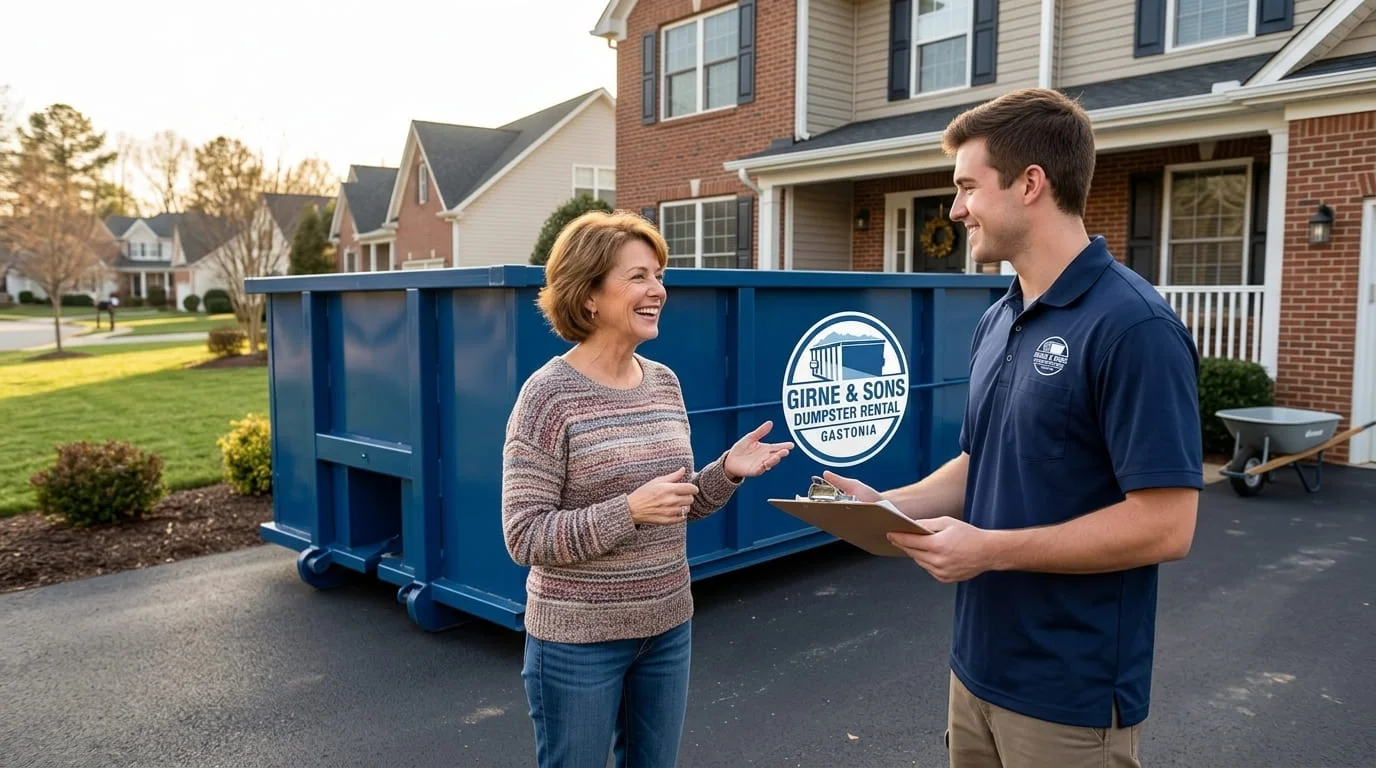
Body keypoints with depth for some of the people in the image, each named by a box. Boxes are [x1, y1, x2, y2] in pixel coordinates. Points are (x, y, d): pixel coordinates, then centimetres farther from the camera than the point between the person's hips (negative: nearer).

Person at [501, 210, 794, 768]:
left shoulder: (665, 383, 3)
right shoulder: (549, 395, -16)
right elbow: (525, 538, -18)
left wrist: (726, 471, -8)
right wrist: (629, 511, -29)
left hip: (667, 627, 6)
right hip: (578, 639, -6)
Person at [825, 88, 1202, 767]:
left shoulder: (1133, 326, -19)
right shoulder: (996, 322, 7)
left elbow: (1165, 525, -22)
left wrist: (990, 549, -21)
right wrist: (887, 503, 0)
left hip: (1069, 693, -7)